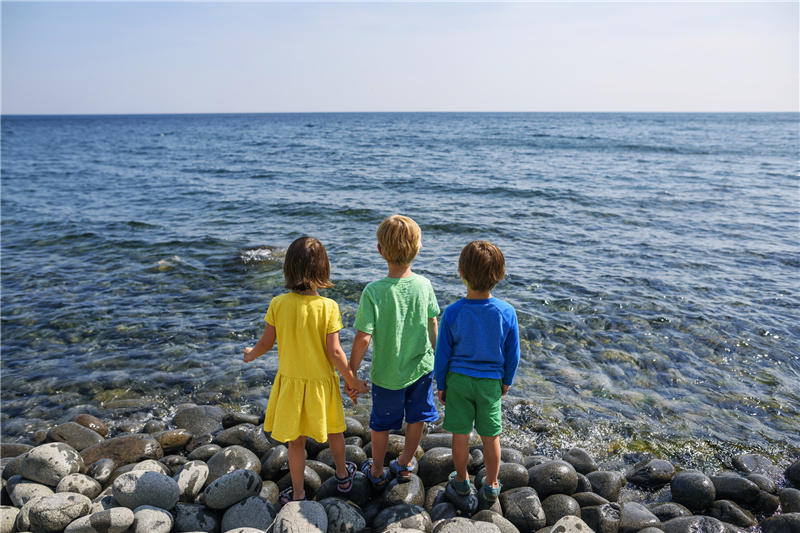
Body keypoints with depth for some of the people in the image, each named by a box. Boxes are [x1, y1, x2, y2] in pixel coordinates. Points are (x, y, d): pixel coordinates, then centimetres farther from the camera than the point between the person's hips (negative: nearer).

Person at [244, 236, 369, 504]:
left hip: (290, 381, 1)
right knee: (333, 430, 24)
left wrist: (250, 355, 19)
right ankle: (343, 475, 46)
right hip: (321, 381, 0)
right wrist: (352, 380, -3)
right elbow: (335, 352, -17)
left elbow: (266, 343, -3)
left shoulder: (278, 304, -14)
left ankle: (298, 493, 31)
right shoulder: (328, 307, -19)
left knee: (296, 440, 16)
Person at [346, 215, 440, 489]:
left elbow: (363, 338, -23)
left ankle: (377, 472, 40)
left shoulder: (373, 291, -23)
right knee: (417, 419, 23)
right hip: (422, 367, 3)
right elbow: (432, 325, 0)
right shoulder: (424, 285, -12)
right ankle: (405, 465, 44)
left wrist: (351, 374, -10)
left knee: (381, 424, 19)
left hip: (387, 373, -2)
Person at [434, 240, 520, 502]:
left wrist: (441, 385, 6)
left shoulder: (452, 313, -20)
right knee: (490, 436, 16)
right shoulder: (507, 312, -17)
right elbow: (512, 354, -5)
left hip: (458, 380, -1)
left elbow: (443, 354, -9)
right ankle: (491, 485, 33)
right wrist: (507, 381, 13)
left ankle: (462, 481, 35)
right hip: (490, 382, 1)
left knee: (460, 434, 16)